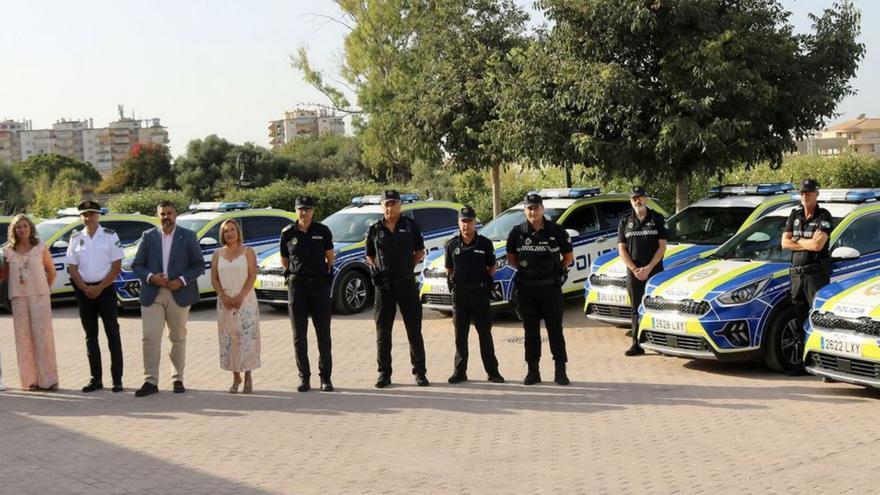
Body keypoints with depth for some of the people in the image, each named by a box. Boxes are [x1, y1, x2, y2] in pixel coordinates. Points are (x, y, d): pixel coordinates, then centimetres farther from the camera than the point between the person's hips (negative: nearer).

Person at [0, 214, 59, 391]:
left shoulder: (41, 248, 4)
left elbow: (51, 272, 11)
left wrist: (45, 289, 9)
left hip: (39, 296, -2)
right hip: (18, 297, 2)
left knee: (42, 335, -4)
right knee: (23, 336, 0)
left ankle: (47, 379, -1)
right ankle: (30, 379, 5)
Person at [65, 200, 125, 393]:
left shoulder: (110, 236, -2)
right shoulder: (75, 238, 7)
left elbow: (117, 266, -6)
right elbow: (72, 267, 5)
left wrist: (99, 288, -12)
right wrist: (86, 288, -8)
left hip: (105, 288, -3)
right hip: (84, 290, 4)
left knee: (112, 334, -3)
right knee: (90, 336, 8)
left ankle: (117, 379, 1)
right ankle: (96, 379, 15)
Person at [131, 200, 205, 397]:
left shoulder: (188, 236, 4)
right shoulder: (148, 236, 7)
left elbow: (199, 265, 2)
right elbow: (136, 265, 6)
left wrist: (182, 280, -12)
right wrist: (151, 277, -13)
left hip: (179, 294, 0)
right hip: (152, 294, 0)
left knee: (178, 338, 9)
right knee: (150, 338, -7)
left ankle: (178, 379, 19)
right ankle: (151, 381, -4)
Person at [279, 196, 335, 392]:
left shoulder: (322, 231, 1)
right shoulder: (288, 233, 2)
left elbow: (330, 257, 13)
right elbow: (284, 260, 14)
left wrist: (324, 273, 9)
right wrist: (294, 273, 7)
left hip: (320, 284, 0)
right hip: (297, 285, 0)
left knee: (323, 334, 2)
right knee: (299, 335, 3)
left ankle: (326, 377, 10)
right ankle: (304, 377, 11)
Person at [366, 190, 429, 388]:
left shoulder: (411, 226, 3)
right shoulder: (375, 229, 5)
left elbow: (420, 252, 12)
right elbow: (369, 256, 15)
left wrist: (409, 265, 1)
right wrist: (378, 267, 2)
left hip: (406, 283, -1)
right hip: (383, 285, 1)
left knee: (414, 330, 3)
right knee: (383, 331, 4)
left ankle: (419, 372, 11)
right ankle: (384, 374, 12)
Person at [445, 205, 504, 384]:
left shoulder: (485, 243, 0)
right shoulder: (452, 245, 4)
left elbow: (492, 268, 10)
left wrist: (485, 279, -1)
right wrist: (454, 280, 2)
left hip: (480, 292, -1)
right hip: (459, 293, 2)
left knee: (485, 334, 3)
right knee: (460, 335, 7)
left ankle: (492, 371, 8)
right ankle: (460, 372, 14)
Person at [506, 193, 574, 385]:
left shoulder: (556, 231, -3)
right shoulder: (518, 232, 1)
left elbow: (568, 256, 9)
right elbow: (511, 257, 14)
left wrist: (559, 270, 2)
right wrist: (523, 269, 5)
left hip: (550, 287, -2)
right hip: (526, 289, 2)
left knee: (555, 329, 1)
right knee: (531, 330, 8)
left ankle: (560, 371, 7)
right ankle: (533, 371, 15)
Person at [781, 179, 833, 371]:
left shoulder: (824, 216, -5)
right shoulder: (795, 214, 14)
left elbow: (818, 244, -17)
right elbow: (785, 242, 6)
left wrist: (797, 241, -2)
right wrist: (808, 243, -5)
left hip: (816, 273, -6)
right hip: (797, 273, 7)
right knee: (800, 319, 11)